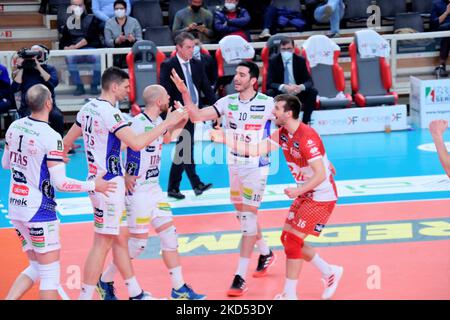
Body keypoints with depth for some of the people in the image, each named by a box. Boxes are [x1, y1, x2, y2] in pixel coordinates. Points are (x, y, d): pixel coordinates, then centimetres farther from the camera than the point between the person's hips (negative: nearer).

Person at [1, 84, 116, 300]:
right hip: (39, 211, -7)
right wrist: (93, 185, -8)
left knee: (35, 267, 18)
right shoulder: (51, 137, -19)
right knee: (50, 273, 2)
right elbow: (60, 183, -19)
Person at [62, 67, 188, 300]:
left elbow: (66, 142, 18)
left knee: (117, 238, 15)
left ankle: (135, 293, 23)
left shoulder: (88, 108, 9)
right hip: (109, 184, -10)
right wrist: (167, 123, -20)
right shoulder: (109, 112, -18)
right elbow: (136, 143, -27)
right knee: (102, 243, -5)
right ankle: (85, 296, -2)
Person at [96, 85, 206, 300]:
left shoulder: (158, 121, 7)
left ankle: (179, 290, 13)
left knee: (169, 235, 7)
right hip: (138, 190, -9)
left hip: (154, 188, 9)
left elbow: (166, 139, 30)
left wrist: (181, 122, 15)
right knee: (138, 243, -2)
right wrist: (124, 177, -22)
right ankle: (105, 281, 17)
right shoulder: (137, 123, -21)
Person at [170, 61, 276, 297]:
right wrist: (184, 93, -18)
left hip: (256, 168, -5)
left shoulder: (267, 104, -11)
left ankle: (240, 277, -9)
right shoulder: (228, 102, 0)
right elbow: (196, 116, -4)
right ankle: (265, 253, 42)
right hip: (234, 166, 6)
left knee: (248, 218, -10)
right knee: (243, 215, 17)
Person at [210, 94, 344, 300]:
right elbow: (255, 150, 1)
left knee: (293, 240, -9)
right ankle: (330, 273, 24)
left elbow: (320, 175, -28)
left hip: (322, 197, -9)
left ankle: (289, 294, 0)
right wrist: (225, 140, -6)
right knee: (288, 239, 11)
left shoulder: (307, 138, -25)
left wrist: (298, 191, -38)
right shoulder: (282, 134, 2)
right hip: (305, 195, 9)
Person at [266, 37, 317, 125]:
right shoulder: (273, 61, -7)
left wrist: (301, 87, -32)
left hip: (297, 92, 2)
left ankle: (305, 122, -16)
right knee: (270, 93, -31)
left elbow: (309, 81, -7)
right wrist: (283, 87, -35)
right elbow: (269, 83, -14)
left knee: (313, 91, -23)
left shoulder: (300, 60, -3)